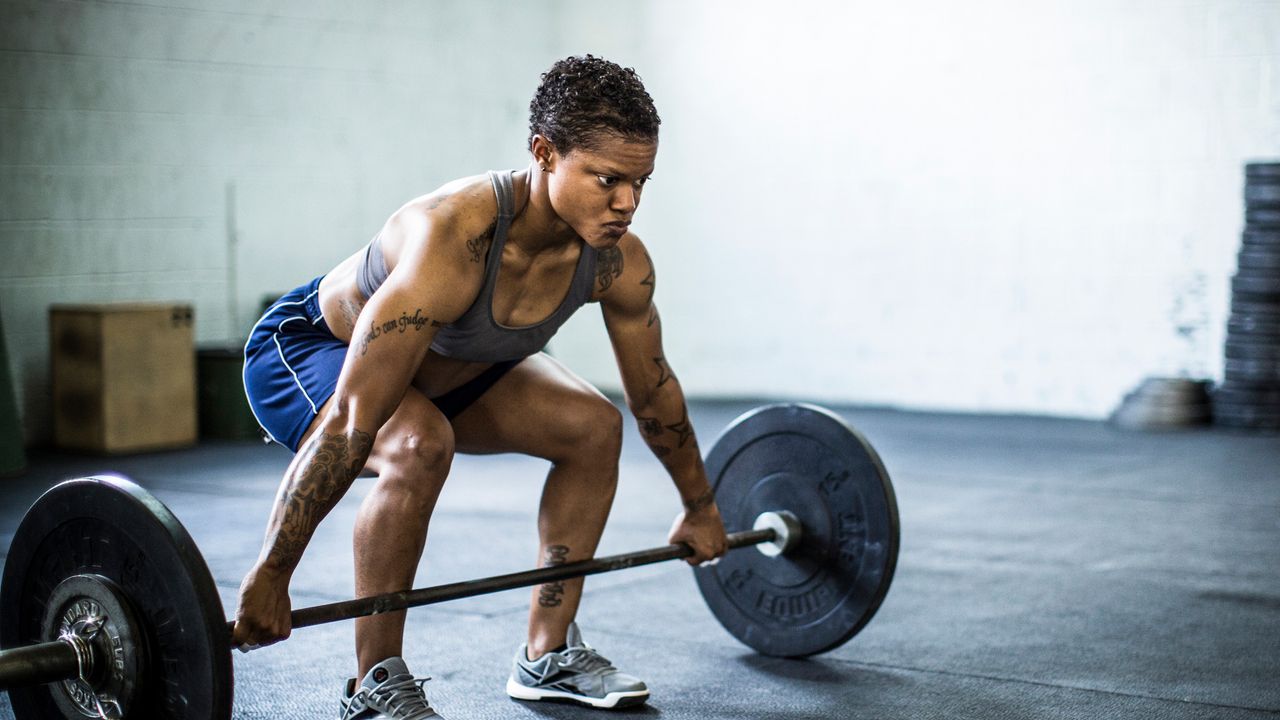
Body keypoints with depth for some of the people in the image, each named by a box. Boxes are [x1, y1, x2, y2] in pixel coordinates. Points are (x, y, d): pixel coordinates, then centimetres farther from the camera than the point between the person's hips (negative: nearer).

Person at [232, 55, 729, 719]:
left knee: (593, 427, -3)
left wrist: (699, 507, 10)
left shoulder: (618, 261, -21)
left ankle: (547, 656, 10)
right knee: (419, 446, -35)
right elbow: (352, 423, -42)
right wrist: (270, 576, -39)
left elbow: (653, 392, -2)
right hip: (305, 348, -7)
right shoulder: (451, 242, -42)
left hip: (447, 364, 7)